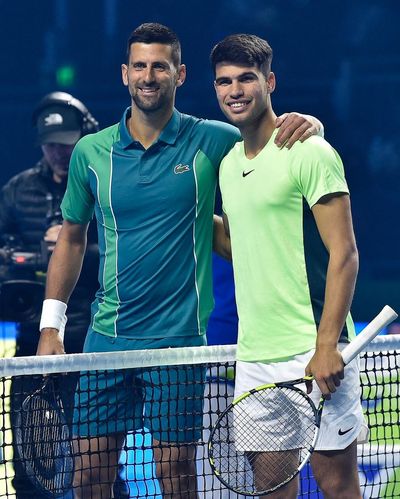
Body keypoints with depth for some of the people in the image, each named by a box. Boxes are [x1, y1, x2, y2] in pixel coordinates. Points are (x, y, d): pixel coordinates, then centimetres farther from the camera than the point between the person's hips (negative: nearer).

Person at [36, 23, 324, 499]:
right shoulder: (90, 152, 5)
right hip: (106, 335, 3)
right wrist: (51, 324, 11)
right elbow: (71, 237, 15)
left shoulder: (210, 142, -2)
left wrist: (307, 124, -19)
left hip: (177, 338, -2)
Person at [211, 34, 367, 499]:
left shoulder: (309, 153, -7)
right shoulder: (229, 164, 14)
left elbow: (344, 254, -12)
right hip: (254, 355, 7)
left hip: (313, 354, -7)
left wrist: (326, 346, -18)